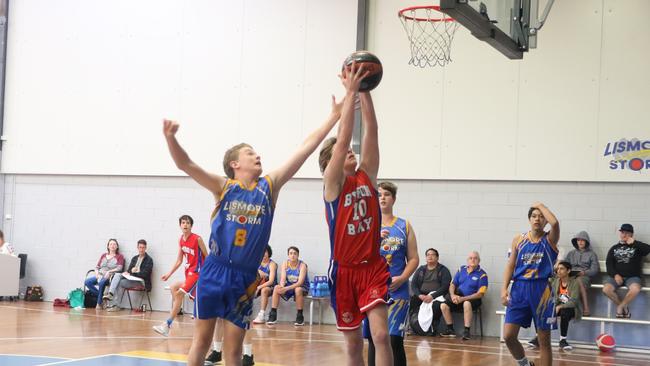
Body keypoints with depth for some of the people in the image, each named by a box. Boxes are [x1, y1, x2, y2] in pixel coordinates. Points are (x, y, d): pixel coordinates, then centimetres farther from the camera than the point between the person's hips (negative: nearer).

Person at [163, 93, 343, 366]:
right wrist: (170, 138, -27)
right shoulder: (223, 187, 1)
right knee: (202, 338, 4)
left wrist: (333, 117, 1)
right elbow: (185, 164, -8)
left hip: (244, 278, 2)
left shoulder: (269, 186, 5)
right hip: (214, 271, -2)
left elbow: (305, 149, 2)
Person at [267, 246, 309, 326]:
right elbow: (282, 279, -14)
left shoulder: (302, 265, -18)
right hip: (289, 286, 4)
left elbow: (300, 282, -28)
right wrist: (282, 286, -38)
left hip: (302, 287, -4)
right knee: (276, 288, -23)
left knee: (298, 290, -38)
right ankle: (273, 315, -20)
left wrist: (286, 288, -41)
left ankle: (300, 316, -25)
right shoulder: (285, 264, -6)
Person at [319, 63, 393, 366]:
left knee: (380, 335, -13)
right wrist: (350, 92, -18)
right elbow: (342, 137, -16)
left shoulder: (367, 176, 5)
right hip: (344, 270, -2)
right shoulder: (332, 182, -5)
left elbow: (371, 133, -4)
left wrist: (365, 92, -9)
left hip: (372, 267, 2)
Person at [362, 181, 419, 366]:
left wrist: (402, 278, -11)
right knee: (373, 340, 6)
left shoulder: (404, 226, 7)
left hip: (397, 291, -1)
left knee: (395, 340, -8)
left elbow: (414, 258, 6)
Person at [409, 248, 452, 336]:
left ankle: (432, 328, -23)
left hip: (436, 295, -3)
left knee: (436, 305, -37)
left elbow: (445, 286, -5)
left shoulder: (443, 270, 8)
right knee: (410, 300, -28)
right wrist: (419, 295, -11)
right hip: (421, 295, 3)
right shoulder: (421, 269, 20)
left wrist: (432, 296, -19)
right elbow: (413, 284, 11)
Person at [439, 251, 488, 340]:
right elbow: (452, 285, 14)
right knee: (443, 305, -19)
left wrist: (463, 298, -17)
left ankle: (466, 331, -34)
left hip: (472, 299, -5)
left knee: (467, 303, -39)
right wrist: (452, 295, -8)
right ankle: (450, 329, -4)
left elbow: (480, 294, -11)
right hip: (458, 297, 5)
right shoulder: (461, 269, 10)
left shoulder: (482, 275, -5)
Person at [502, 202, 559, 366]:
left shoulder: (549, 240, 0)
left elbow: (555, 223, -22)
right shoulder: (519, 239, 8)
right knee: (508, 336, -5)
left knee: (544, 340, 2)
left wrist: (541, 205, -8)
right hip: (519, 288, 2)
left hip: (542, 290, -2)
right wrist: (504, 289, -3)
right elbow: (510, 266, 9)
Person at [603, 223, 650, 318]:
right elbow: (609, 263, 6)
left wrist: (634, 242, -13)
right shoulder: (614, 248, 17)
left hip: (632, 276, -2)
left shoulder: (636, 246, 10)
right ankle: (624, 306, -4)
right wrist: (615, 275, -11)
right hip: (617, 276, 2)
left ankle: (620, 307, -13)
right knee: (606, 289, -27)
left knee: (635, 289, -37)